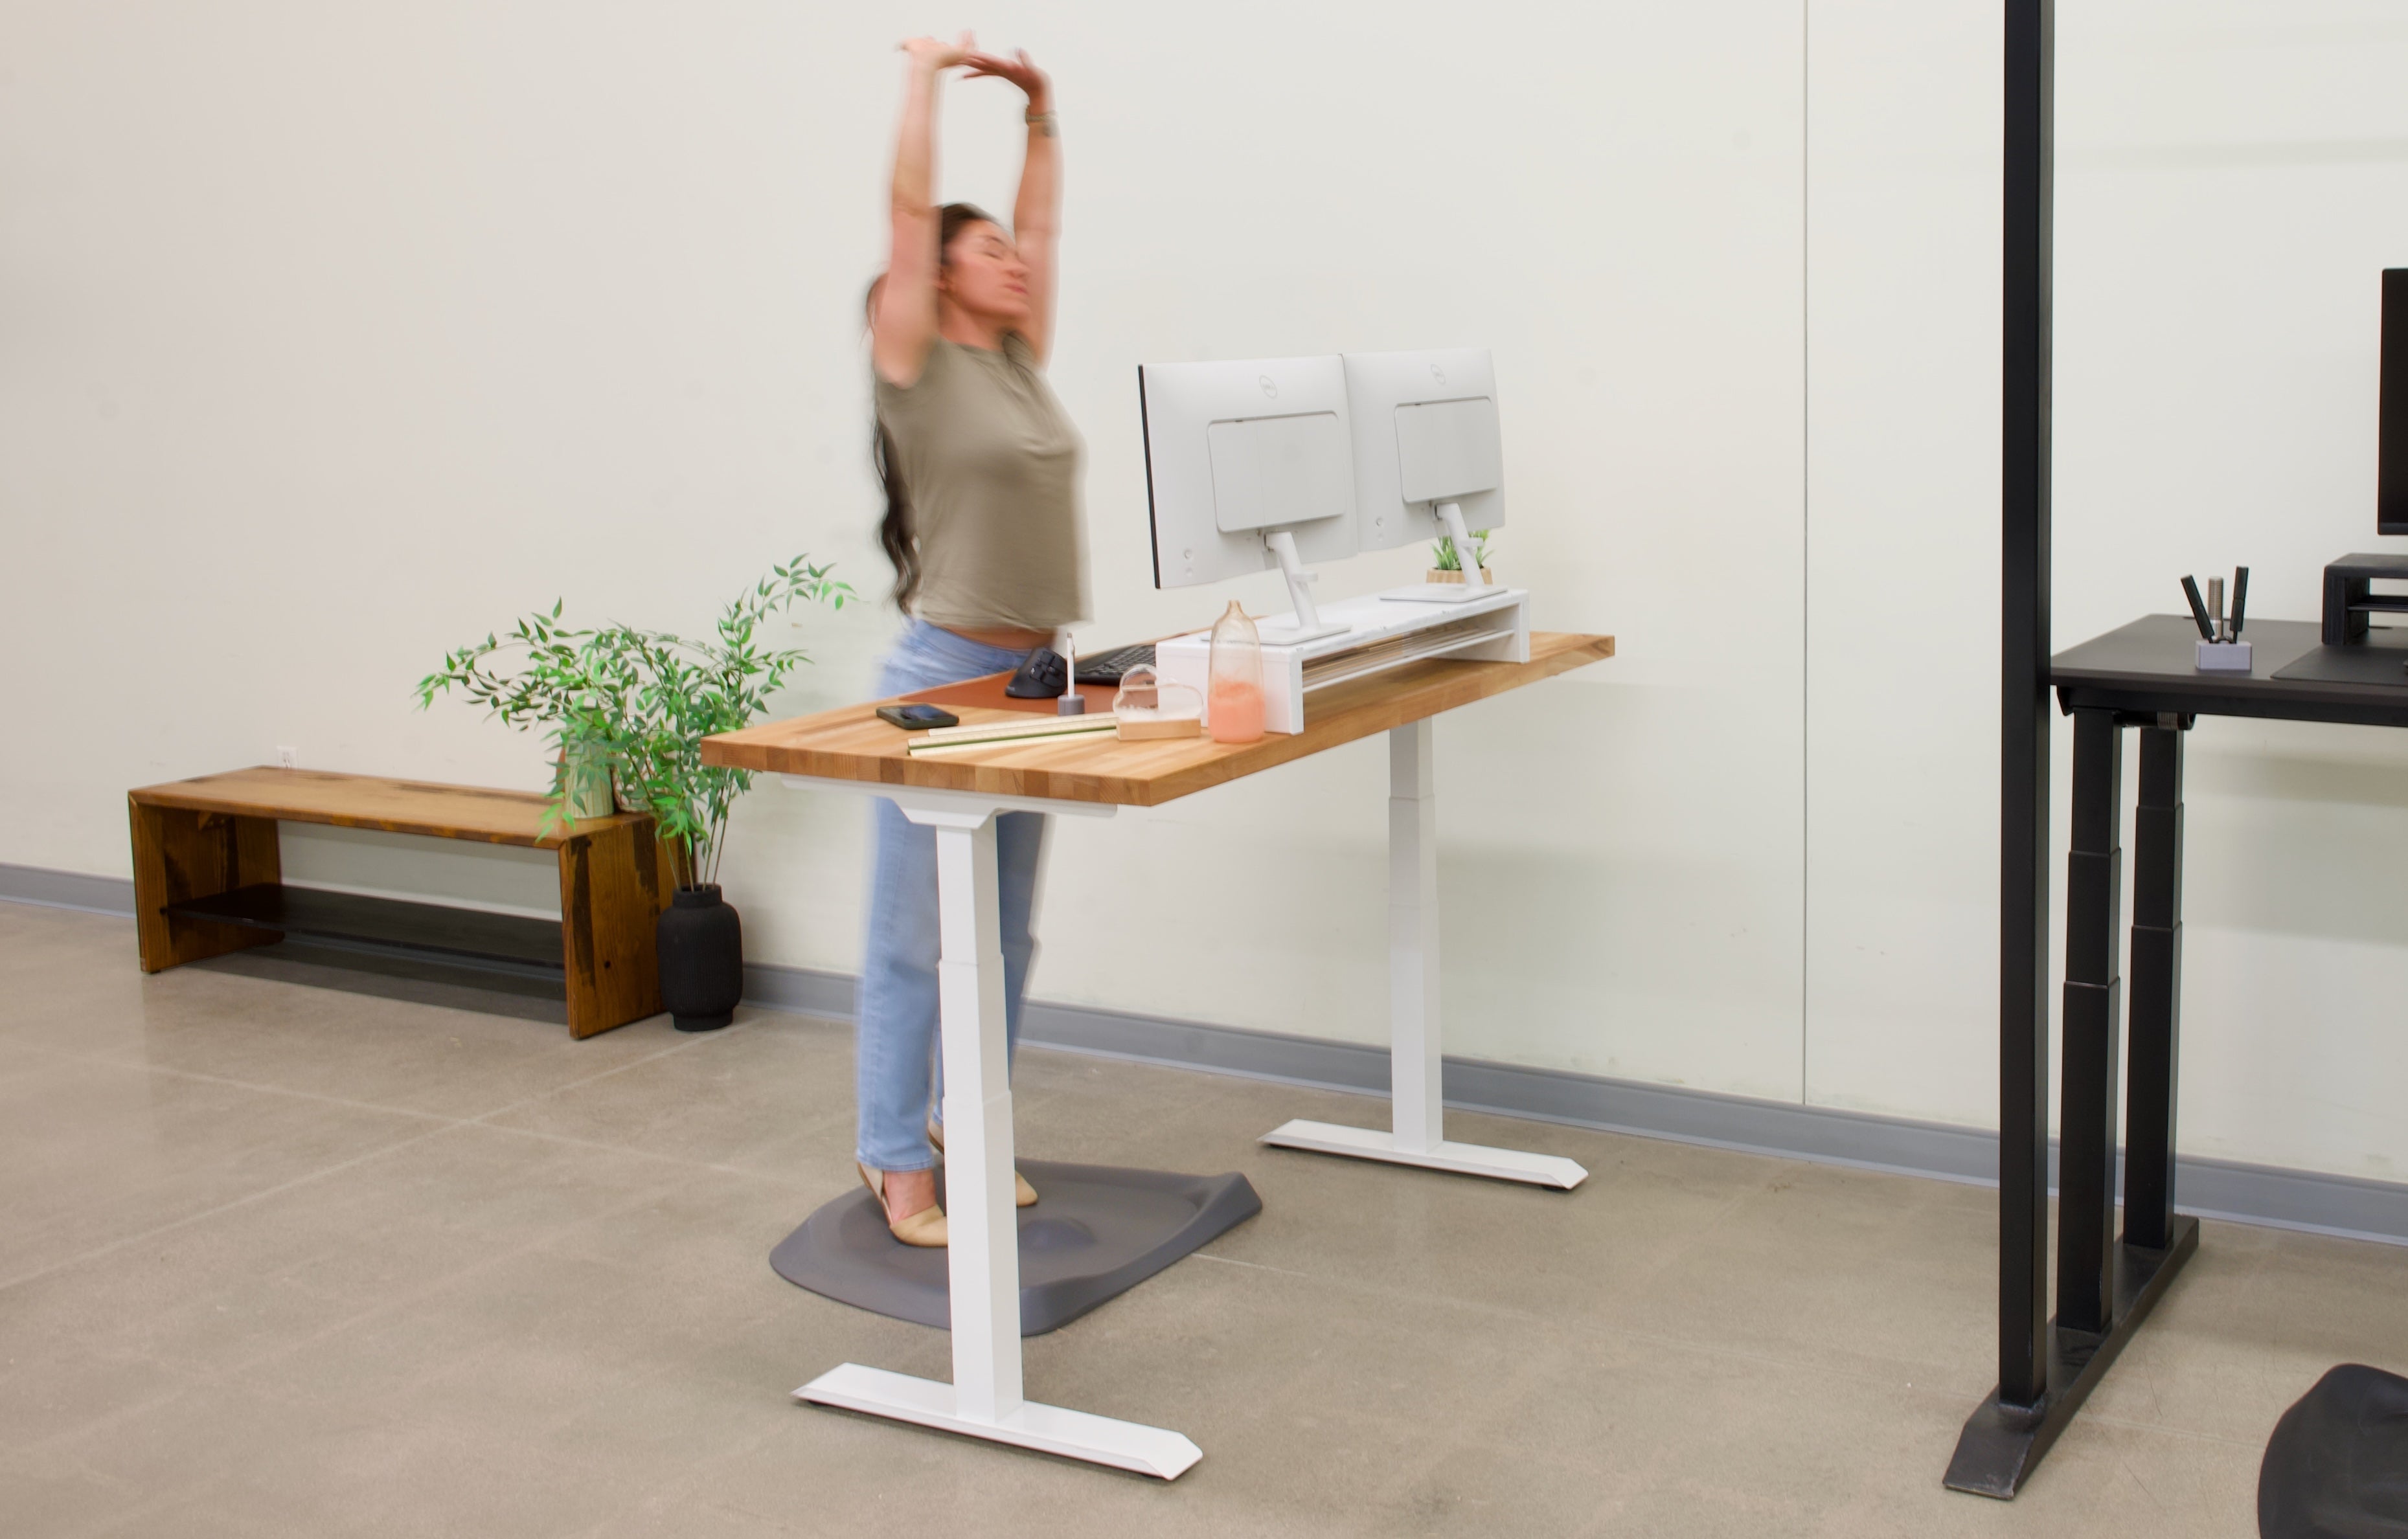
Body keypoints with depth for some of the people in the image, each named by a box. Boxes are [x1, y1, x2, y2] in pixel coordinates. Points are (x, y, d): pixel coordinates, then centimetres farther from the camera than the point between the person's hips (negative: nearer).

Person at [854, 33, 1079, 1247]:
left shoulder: (1022, 362, 12)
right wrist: (924, 79, -3)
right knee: (918, 936, -2)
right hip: (943, 669, -7)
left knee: (1005, 933, 14)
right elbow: (913, 208, -10)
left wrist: (1040, 110, 18)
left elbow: (1041, 219, 18)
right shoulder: (917, 364, -6)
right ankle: (894, 1161, 7)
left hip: (1036, 673, 7)